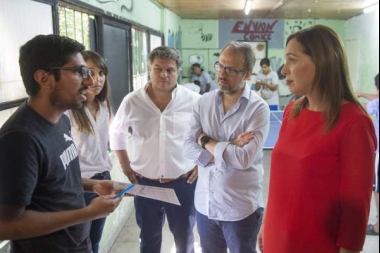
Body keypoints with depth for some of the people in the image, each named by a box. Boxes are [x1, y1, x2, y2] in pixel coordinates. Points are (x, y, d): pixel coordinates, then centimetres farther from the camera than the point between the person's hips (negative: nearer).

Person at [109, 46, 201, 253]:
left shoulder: (194, 101, -9)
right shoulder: (132, 102, -6)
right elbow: (117, 134, 10)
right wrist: (126, 166, 3)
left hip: (183, 182, 0)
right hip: (145, 183, 1)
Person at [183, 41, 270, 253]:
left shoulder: (258, 109, -14)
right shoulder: (204, 102, 0)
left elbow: (244, 158, -25)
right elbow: (188, 148, -6)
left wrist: (205, 140, -13)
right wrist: (227, 151, -19)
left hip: (240, 209, -4)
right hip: (204, 204, 4)